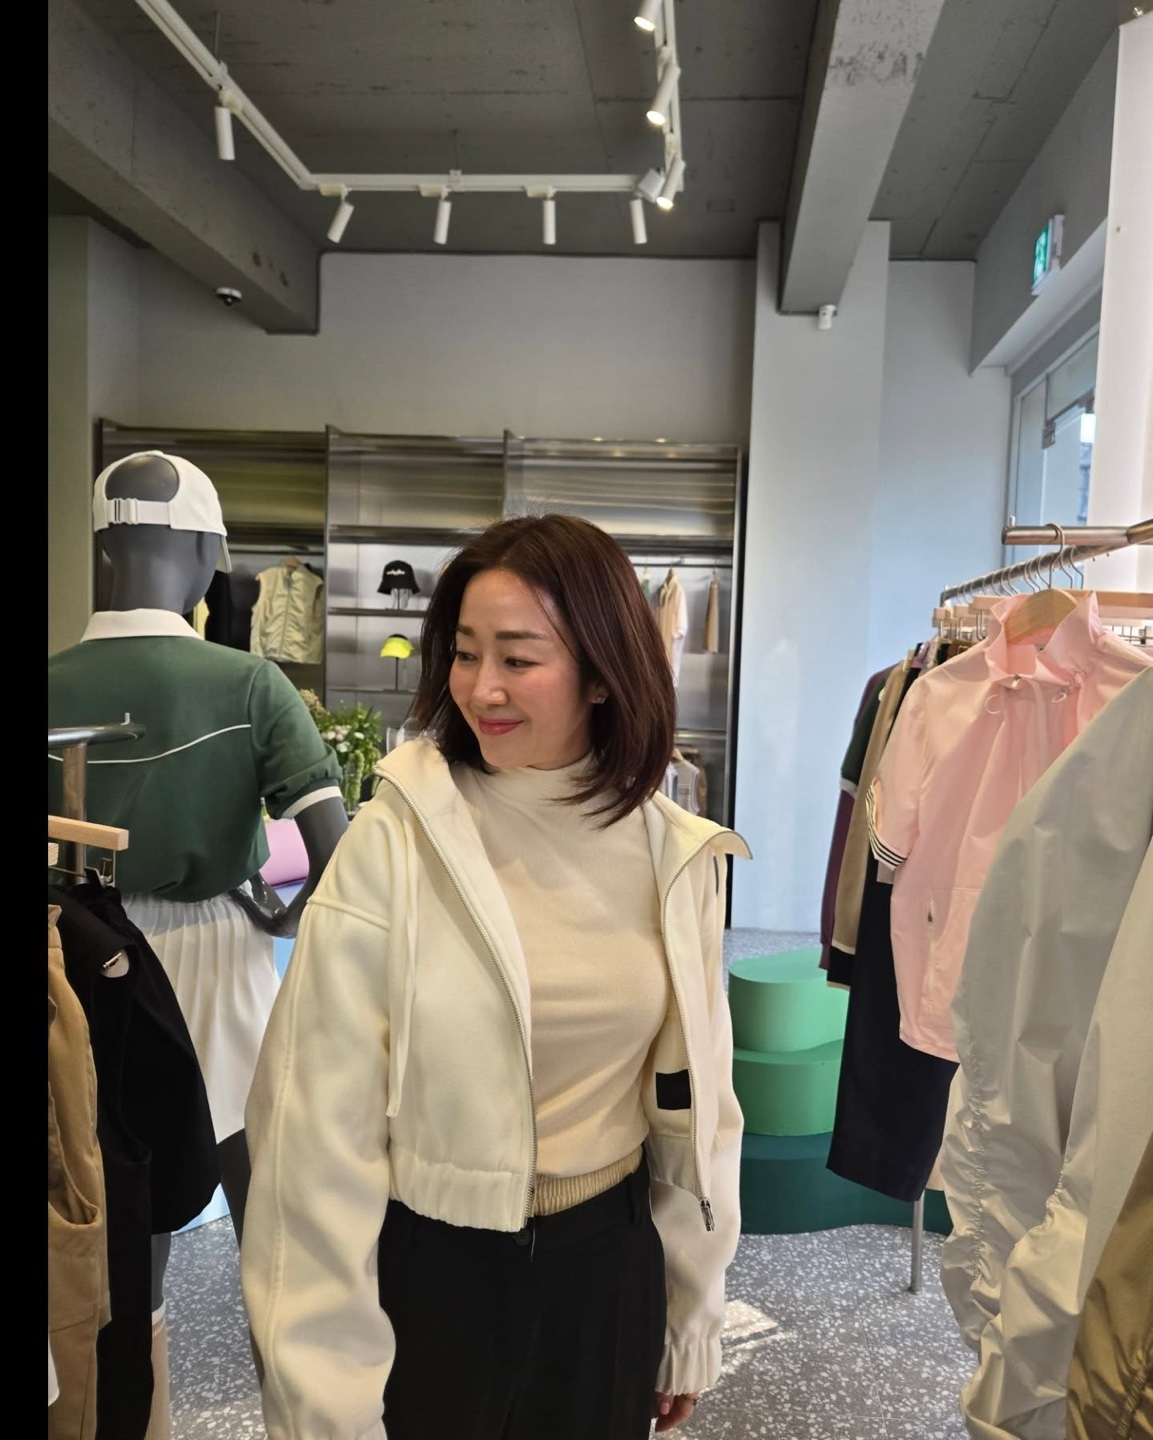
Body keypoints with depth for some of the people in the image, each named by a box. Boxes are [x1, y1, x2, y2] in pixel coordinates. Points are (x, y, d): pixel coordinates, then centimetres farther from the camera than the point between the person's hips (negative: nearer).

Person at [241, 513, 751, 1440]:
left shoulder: (675, 856, -7)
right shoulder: (393, 845, -18)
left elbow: (696, 1098, 3)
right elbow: (327, 1121, -15)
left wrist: (692, 1317, 10)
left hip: (610, 1268, 3)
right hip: (426, 1270, -2)